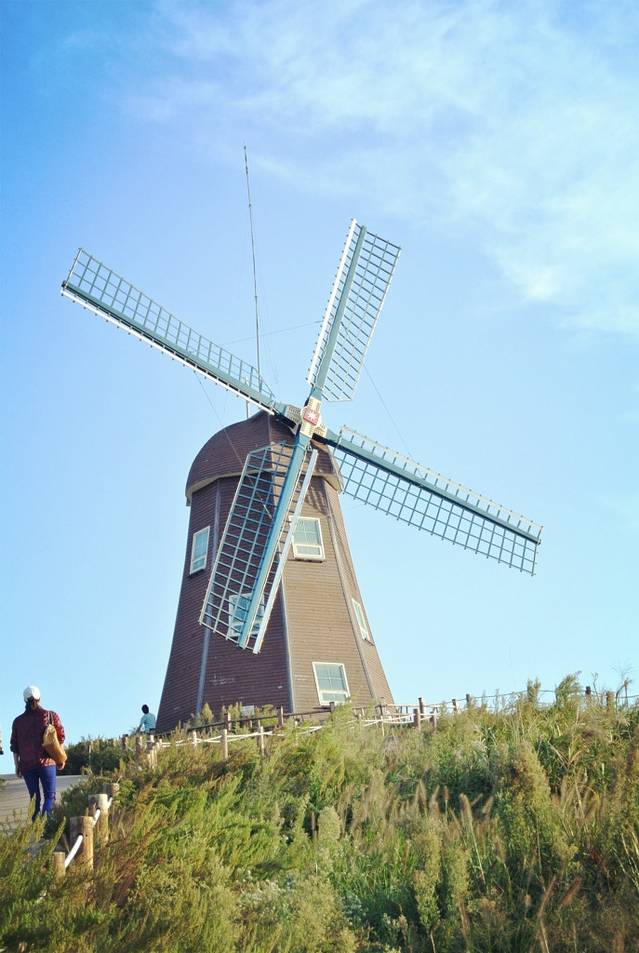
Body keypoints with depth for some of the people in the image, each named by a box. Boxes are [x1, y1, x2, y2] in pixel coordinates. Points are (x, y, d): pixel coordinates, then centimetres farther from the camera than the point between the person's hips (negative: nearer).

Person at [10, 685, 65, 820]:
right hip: (46, 762, -2)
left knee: (34, 798, 11)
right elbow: (61, 738, 2)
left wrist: (17, 765, 17)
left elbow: (14, 746, 9)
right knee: (49, 795, 2)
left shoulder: (18, 721, 7)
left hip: (26, 765, 2)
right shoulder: (51, 715, 0)